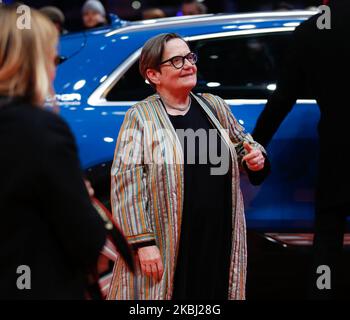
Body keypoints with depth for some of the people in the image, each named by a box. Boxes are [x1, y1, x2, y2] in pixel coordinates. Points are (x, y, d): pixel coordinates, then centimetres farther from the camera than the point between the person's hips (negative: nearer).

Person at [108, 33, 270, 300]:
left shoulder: (215, 107, 10)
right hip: (166, 251, -4)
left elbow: (243, 145, 23)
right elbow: (127, 183, -11)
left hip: (220, 243, 4)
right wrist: (143, 242, -18)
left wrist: (256, 160, -2)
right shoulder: (140, 117, -5)